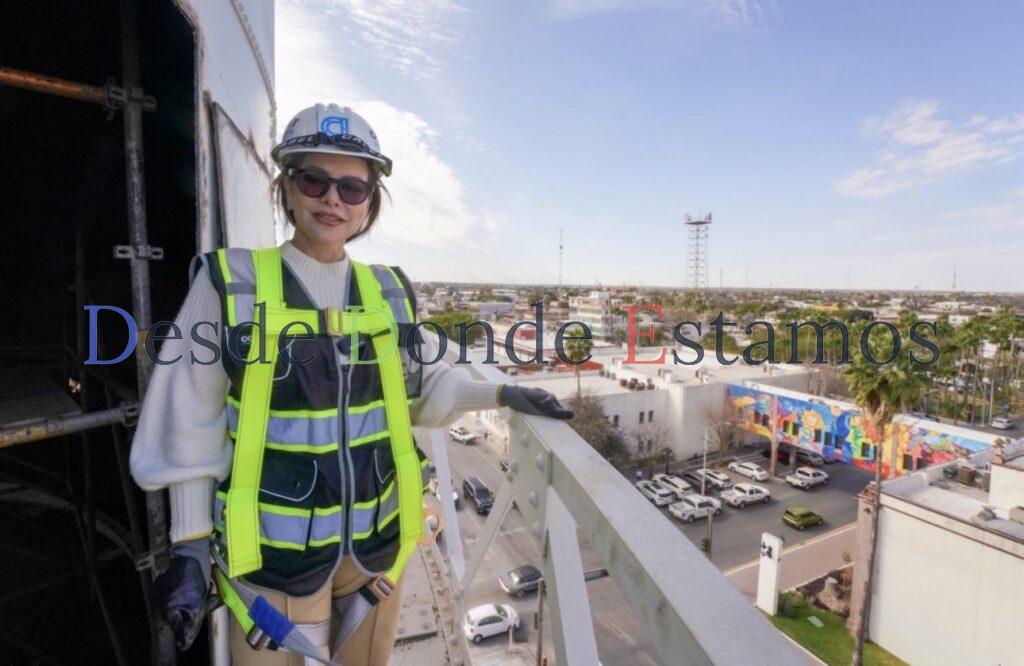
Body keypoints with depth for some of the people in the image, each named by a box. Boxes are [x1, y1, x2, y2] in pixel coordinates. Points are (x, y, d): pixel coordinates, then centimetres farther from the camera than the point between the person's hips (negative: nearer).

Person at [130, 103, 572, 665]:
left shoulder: (388, 290, -1)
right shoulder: (230, 282, -10)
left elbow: (424, 388, 7)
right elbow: (192, 431, -6)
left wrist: (499, 394, -4)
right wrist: (190, 549, -4)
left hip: (378, 539, 4)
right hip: (274, 550, -3)